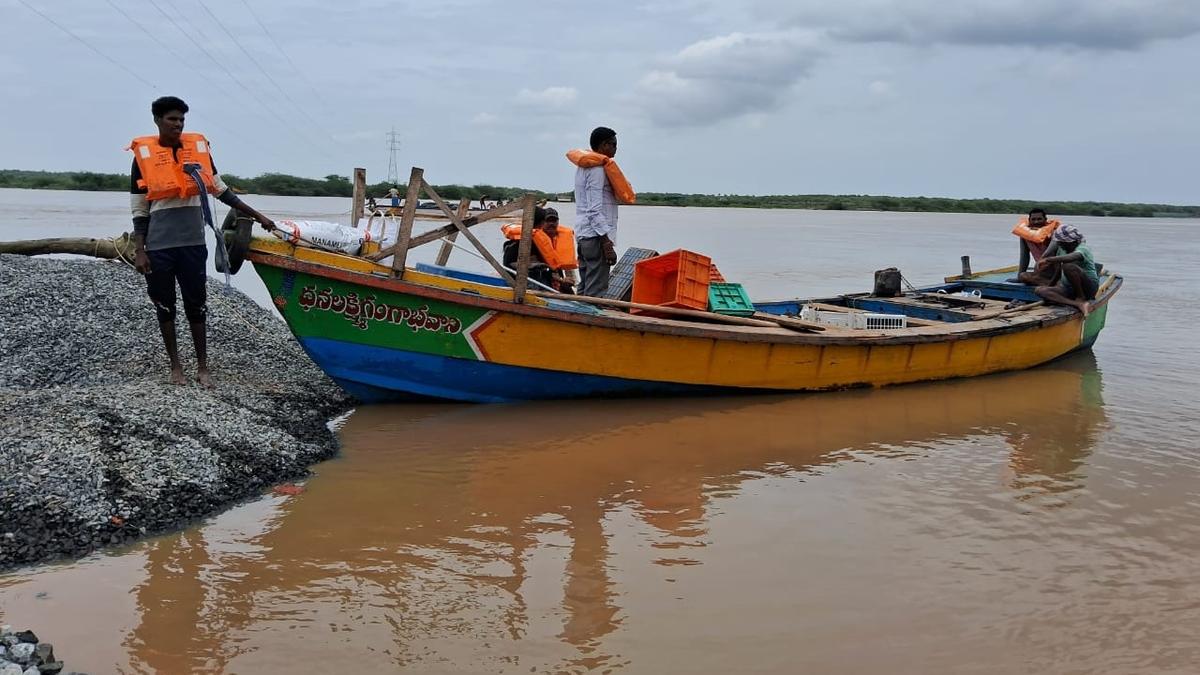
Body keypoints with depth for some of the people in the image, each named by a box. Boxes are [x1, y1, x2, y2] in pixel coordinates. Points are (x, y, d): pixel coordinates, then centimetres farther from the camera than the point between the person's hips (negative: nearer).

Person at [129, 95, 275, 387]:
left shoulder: (199, 148, 5)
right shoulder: (144, 154, -1)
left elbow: (221, 190, 13)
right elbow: (139, 210, 2)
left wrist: (257, 215, 10)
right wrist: (138, 250, -4)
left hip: (192, 243, 1)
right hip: (158, 246, -1)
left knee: (195, 305, 5)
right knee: (165, 305, 8)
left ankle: (203, 366, 12)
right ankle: (175, 364, 20)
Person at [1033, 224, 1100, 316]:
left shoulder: (1082, 249, -15)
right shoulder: (1063, 249, 11)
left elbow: (1073, 257, -40)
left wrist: (1048, 260, -38)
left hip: (1089, 287, -9)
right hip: (1069, 289, 9)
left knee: (1068, 266, -35)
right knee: (1039, 290, -16)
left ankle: (1081, 298, -16)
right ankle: (1078, 304, -32)